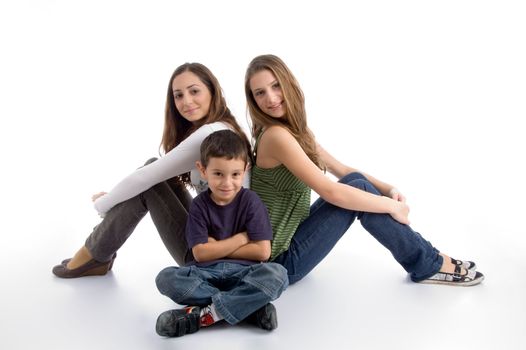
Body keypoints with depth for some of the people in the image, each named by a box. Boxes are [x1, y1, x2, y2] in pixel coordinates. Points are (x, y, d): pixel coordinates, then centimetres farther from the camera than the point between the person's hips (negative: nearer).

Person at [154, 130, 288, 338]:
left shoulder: (251, 202, -4)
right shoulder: (199, 205, 1)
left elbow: (262, 251, -10)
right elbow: (200, 252, -6)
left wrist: (216, 247, -6)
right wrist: (240, 238, -6)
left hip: (244, 271, -1)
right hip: (208, 272, 2)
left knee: (277, 274, -32)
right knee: (166, 278, -27)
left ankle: (203, 315, -30)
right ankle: (251, 305, -28)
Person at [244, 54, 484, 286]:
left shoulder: (297, 131, 8)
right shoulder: (276, 136, -21)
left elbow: (341, 170, 13)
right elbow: (330, 191, -25)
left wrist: (389, 190, -3)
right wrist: (391, 206, -14)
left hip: (292, 237, 8)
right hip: (282, 258, -8)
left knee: (355, 182, 2)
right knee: (358, 188, -13)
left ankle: (424, 262, 6)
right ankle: (427, 265, 1)